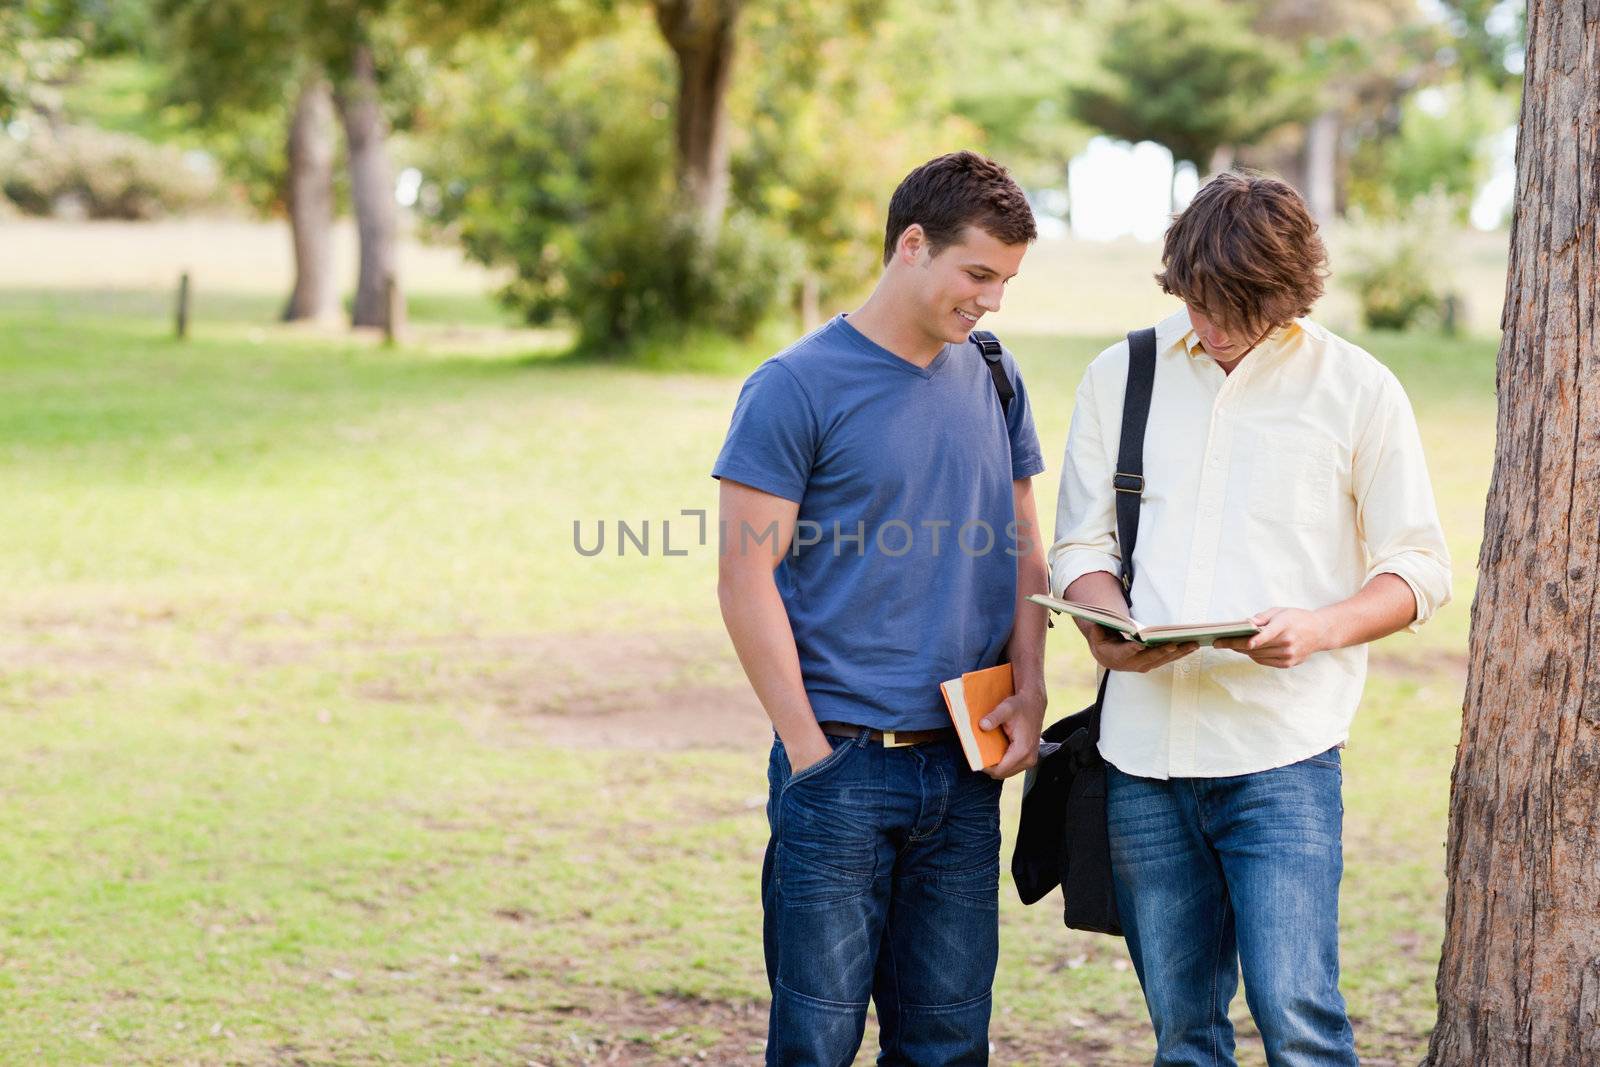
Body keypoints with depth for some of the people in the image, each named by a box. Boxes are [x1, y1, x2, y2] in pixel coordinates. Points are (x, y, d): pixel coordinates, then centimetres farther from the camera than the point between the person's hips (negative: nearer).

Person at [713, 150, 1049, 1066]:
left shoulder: (994, 381, 11)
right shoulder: (795, 389, -7)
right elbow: (746, 577, -9)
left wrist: (1031, 692, 2)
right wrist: (809, 747, -12)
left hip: (966, 767, 5)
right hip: (843, 766, -5)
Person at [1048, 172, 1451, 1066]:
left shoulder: (1358, 388, 2)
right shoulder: (1119, 377, 10)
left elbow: (1420, 567, 3)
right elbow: (1081, 544, 13)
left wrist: (1321, 629, -17)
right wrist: (1105, 623, -10)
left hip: (1281, 754, -3)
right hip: (1143, 752, 3)